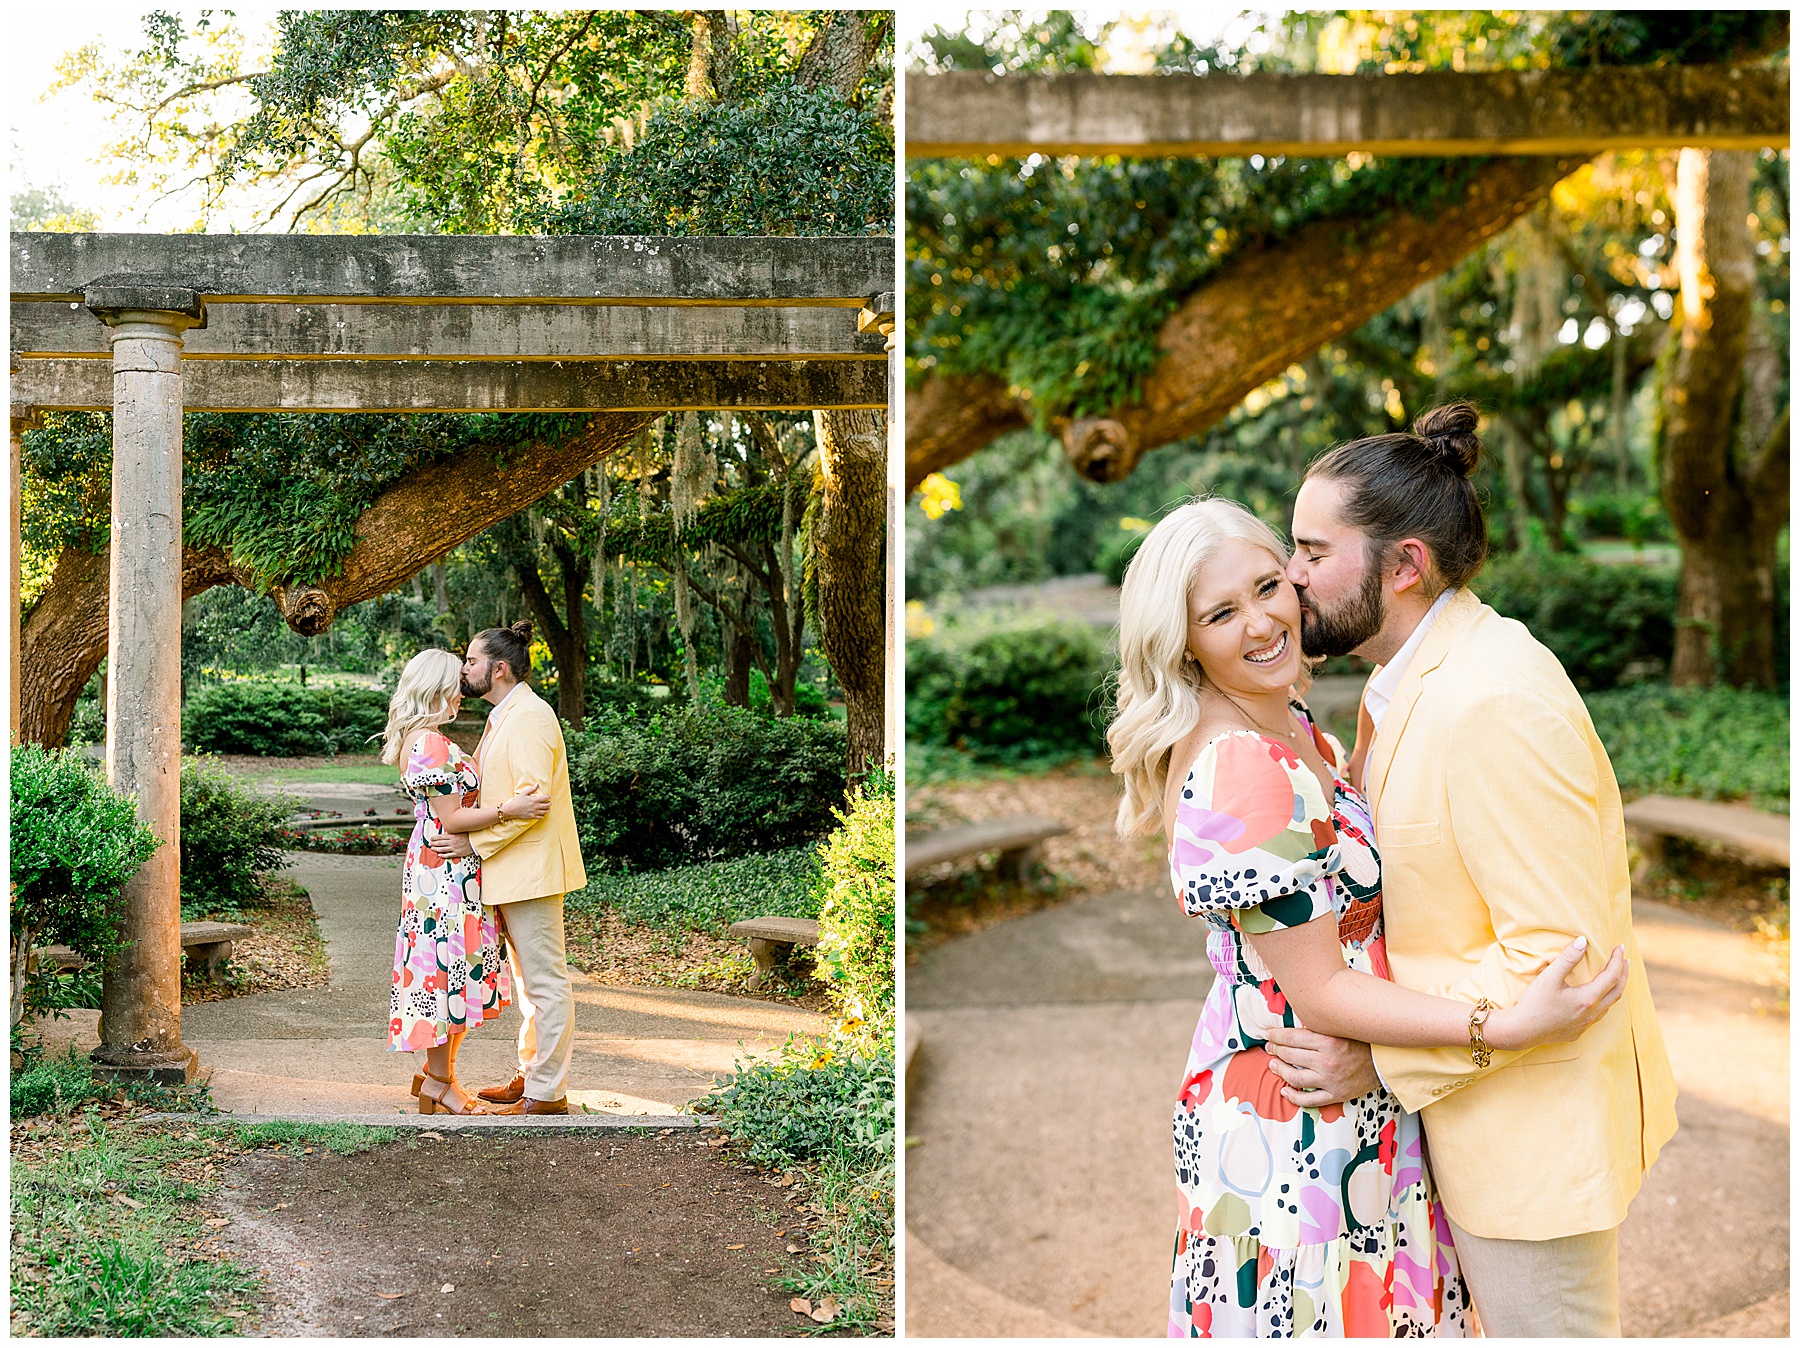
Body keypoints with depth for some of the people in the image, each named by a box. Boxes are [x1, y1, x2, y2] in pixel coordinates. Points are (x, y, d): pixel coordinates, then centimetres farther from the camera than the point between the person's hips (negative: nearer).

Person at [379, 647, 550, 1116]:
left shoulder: (416, 739, 13)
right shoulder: (431, 744, -19)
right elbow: (450, 818, -20)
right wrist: (508, 809, -28)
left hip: (440, 869, 10)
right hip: (445, 871, -10)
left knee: (447, 969, 14)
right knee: (449, 969, -3)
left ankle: (435, 1071, 21)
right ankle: (440, 1081, 5)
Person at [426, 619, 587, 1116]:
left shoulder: (529, 717, -16)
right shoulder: (504, 717, 17)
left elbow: (531, 800, -23)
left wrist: (475, 842, -20)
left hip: (530, 869, -11)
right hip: (511, 871, 11)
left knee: (546, 981, -4)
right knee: (528, 979, 17)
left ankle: (547, 1094, 0)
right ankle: (530, 1075, 27)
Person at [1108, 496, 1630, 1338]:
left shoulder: (1287, 725, 1)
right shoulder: (1238, 776, -28)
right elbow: (1319, 994, -25)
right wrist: (1506, 1027, -31)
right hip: (1298, 1125, -9)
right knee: (1326, 1309, 8)